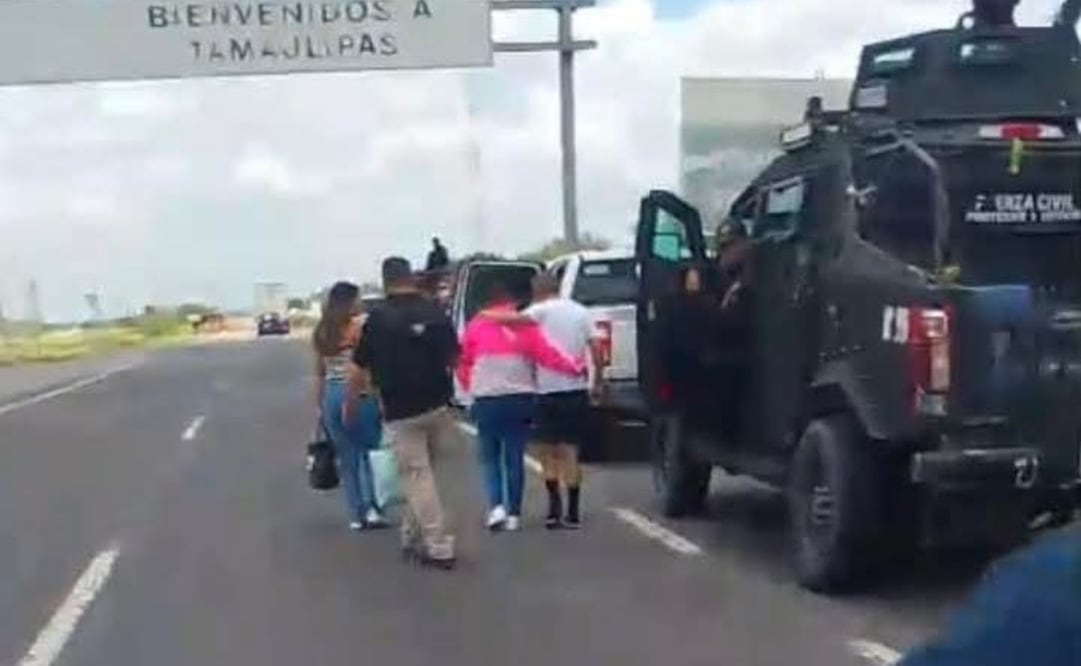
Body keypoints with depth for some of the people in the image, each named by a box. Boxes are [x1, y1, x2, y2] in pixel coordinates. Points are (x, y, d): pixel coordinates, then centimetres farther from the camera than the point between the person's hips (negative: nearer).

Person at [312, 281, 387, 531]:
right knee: (367, 451, 6)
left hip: (331, 395, 6)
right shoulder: (357, 328, -8)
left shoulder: (321, 332, 10)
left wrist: (320, 405, 17)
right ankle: (370, 507, -4)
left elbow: (319, 373, 13)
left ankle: (356, 515, 14)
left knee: (346, 458, 11)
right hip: (357, 395, -5)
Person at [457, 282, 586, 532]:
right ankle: (513, 513, 9)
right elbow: (547, 355, -8)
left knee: (490, 457, 13)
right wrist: (577, 366, -1)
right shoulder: (525, 325, 0)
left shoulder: (475, 326, 4)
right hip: (519, 399, 0)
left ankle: (496, 506, -5)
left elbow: (463, 364, 8)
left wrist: (471, 387, 23)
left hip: (486, 401, 0)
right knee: (514, 458, 9)